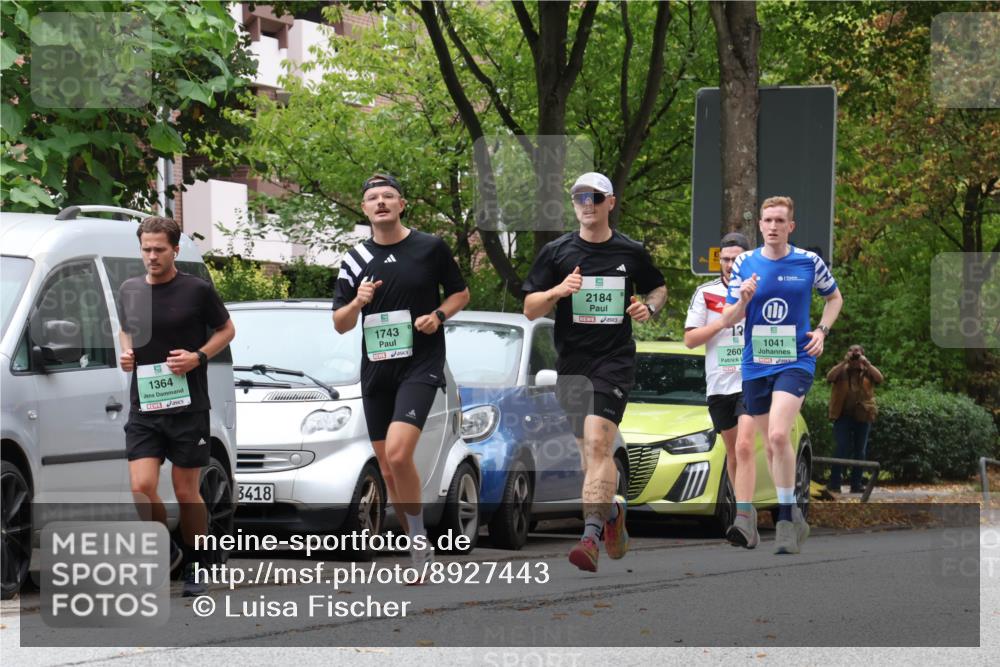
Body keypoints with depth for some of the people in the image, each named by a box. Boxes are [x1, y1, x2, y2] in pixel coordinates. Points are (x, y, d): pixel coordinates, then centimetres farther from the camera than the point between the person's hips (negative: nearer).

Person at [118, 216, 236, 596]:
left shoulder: (197, 291, -4)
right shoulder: (130, 291, 9)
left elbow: (226, 330, 6)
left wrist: (198, 357, -11)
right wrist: (125, 353, 3)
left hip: (188, 407, -3)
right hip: (143, 407, 3)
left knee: (186, 492, 2)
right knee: (142, 488, -11)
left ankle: (194, 566, 19)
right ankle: (167, 552, 13)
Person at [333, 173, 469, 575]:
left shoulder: (431, 248, -1)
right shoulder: (355, 260, 8)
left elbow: (460, 293, 10)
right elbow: (340, 324, 8)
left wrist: (438, 315, -9)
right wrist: (357, 302, -12)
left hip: (420, 365, -5)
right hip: (376, 371, 5)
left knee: (398, 454, -23)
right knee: (388, 470, 7)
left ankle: (419, 537, -7)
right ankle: (418, 546, 21)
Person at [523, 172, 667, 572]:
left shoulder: (631, 253, 4)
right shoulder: (556, 252, 4)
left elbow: (658, 288, 22)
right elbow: (530, 310, 3)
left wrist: (649, 307, -1)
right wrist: (558, 291, -16)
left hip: (615, 362, -3)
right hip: (571, 365, 3)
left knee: (598, 443, -19)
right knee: (588, 449, 12)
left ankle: (591, 536, -26)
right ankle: (612, 509, 39)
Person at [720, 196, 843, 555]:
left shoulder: (809, 262, -1)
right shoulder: (744, 264, 2)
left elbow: (834, 297, 17)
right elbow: (727, 320, 4)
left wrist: (822, 330, 1)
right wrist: (743, 301, -17)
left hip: (796, 361, -3)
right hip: (755, 366, 3)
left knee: (779, 434, -23)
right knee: (771, 445, 10)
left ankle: (786, 516, -14)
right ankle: (792, 516, 26)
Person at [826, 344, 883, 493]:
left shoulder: (867, 372, 11)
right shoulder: (842, 371, 8)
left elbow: (879, 378, -7)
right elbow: (830, 377, -10)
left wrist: (866, 363, -10)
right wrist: (844, 362, -12)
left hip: (863, 416, 2)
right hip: (844, 415, -2)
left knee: (860, 452, 6)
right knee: (842, 449, -10)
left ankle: (856, 484, 12)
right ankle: (834, 483, -8)